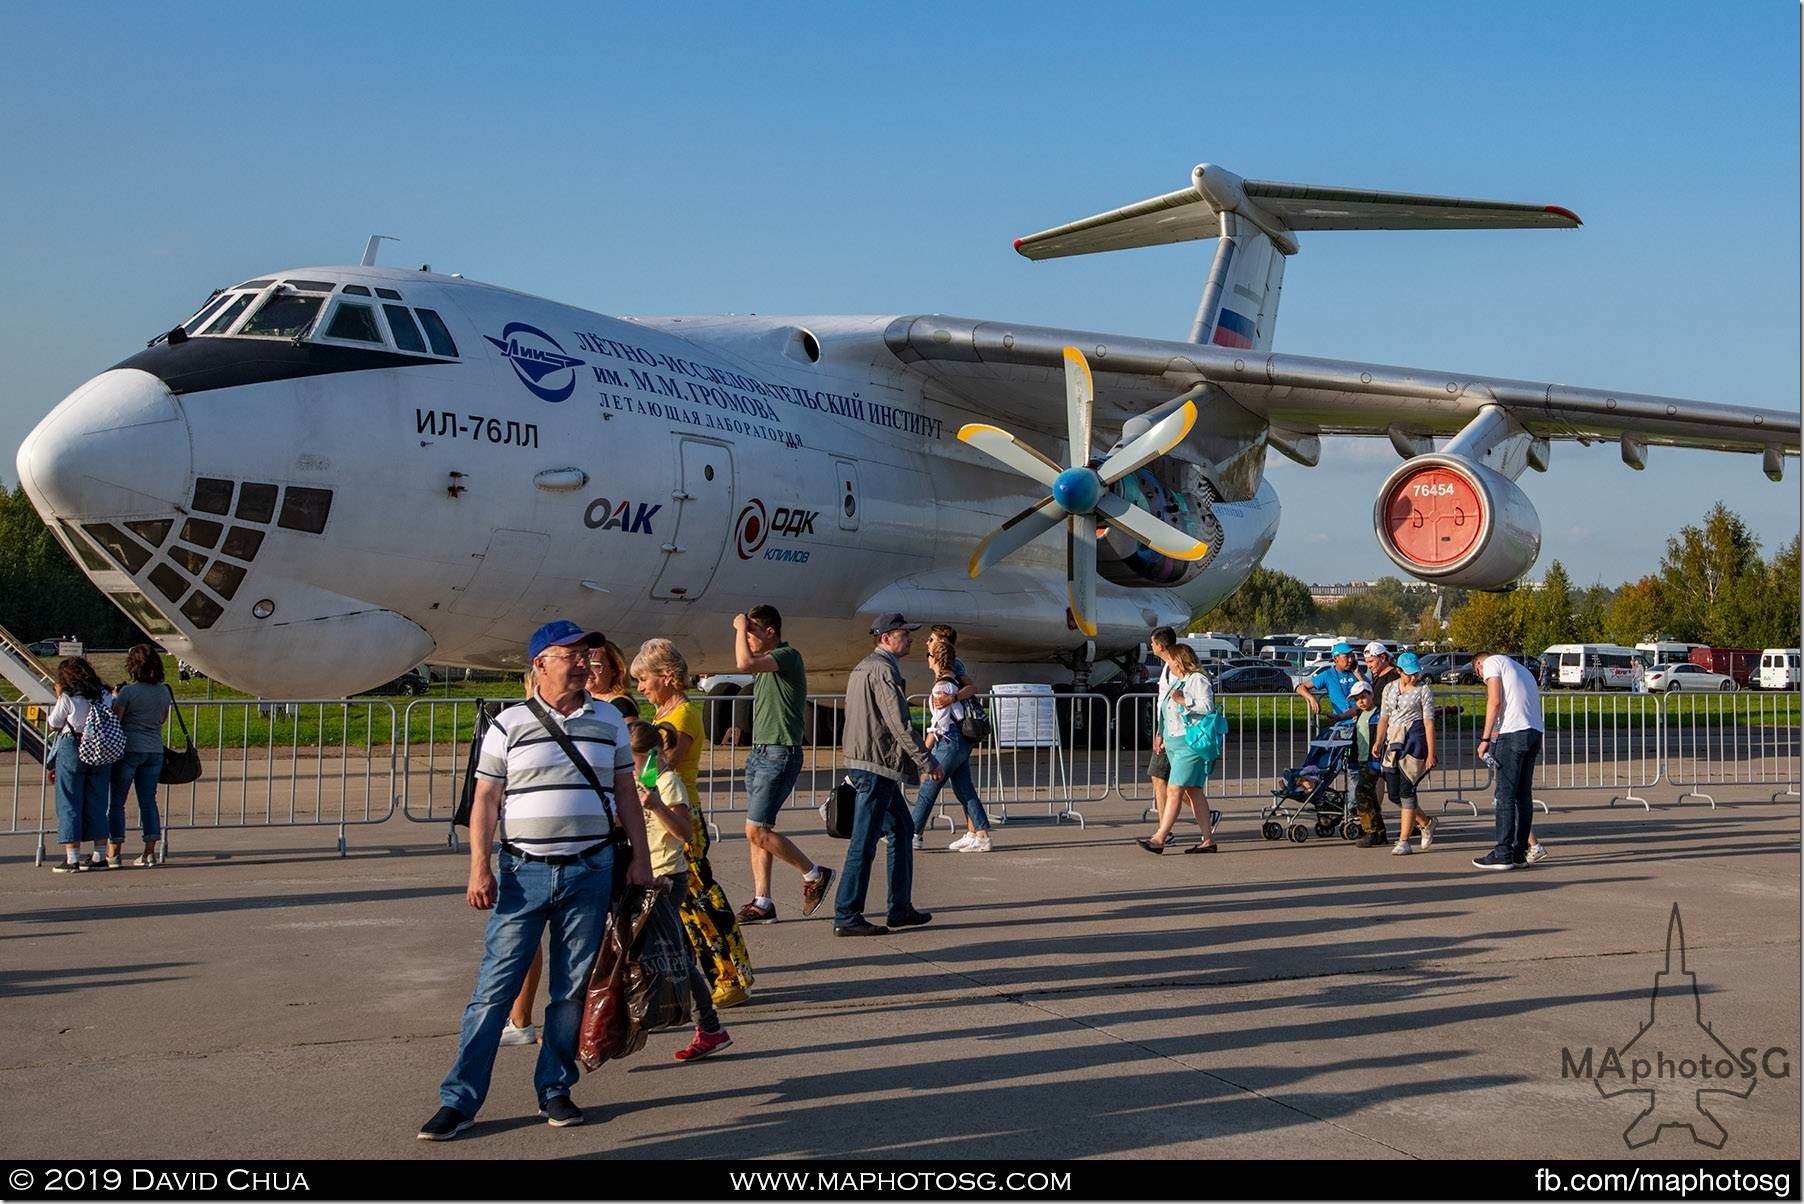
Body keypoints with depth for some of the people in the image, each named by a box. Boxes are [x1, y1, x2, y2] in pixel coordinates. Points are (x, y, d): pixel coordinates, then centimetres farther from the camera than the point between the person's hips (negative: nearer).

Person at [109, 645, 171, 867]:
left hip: (129, 749, -5)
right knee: (148, 801, 9)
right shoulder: (164, 691, 5)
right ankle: (150, 852, 7)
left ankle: (114, 852, 5)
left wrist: (114, 699, 2)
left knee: (116, 801, 5)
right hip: (155, 750, 5)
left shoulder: (128, 691, -12)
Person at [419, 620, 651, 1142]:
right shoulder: (509, 725, 1)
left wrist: (639, 859, 7)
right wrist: (479, 867, -8)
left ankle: (555, 1089, 19)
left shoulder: (609, 721, 8)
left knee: (573, 989, 7)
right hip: (523, 871, -2)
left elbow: (626, 794, 13)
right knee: (495, 985, -3)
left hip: (590, 870, 2)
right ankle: (459, 1100, 1)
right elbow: (485, 800, 1)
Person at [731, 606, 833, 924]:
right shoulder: (768, 662, 17)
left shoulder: (788, 656, -15)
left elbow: (745, 663, -30)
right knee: (757, 831, 7)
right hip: (760, 752, 10)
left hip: (780, 754, -10)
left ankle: (814, 875, 5)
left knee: (757, 831, -11)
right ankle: (762, 903, 9)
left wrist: (741, 627, -17)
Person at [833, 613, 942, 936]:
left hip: (862, 761, 11)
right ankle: (846, 917, -4)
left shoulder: (863, 667, 18)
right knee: (864, 842, -7)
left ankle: (900, 908, 21)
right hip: (876, 766, -11)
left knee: (902, 829, 16)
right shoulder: (883, 670, -14)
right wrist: (927, 761, -12)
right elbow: (899, 724, -19)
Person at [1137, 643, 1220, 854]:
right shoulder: (1176, 682, 20)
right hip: (1174, 743, 10)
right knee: (1193, 792, 9)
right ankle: (1208, 840, 11)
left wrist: (1183, 701, -22)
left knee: (1174, 791, -13)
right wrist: (1161, 737, 23)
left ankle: (1159, 838, -16)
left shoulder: (1197, 680, -8)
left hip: (1190, 743, -10)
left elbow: (1207, 706, -19)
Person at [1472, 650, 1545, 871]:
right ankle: (1520, 852, 13)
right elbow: (1534, 701, 20)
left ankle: (1503, 854, -7)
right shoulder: (1520, 669, 30)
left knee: (1505, 795, -6)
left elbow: (1495, 701, -8)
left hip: (1513, 733, -8)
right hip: (1535, 732, 8)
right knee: (1523, 795, 11)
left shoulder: (1491, 663, 6)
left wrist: (1485, 738, -7)